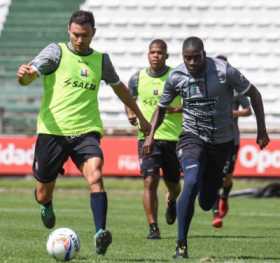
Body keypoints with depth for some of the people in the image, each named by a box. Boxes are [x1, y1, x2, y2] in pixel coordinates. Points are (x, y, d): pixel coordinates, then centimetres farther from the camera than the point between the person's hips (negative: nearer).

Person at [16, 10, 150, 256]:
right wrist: (24, 74, -39)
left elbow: (119, 87, 29)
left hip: (86, 131, 2)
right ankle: (46, 206, 44)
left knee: (95, 176, -26)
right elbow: (29, 76, -14)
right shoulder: (56, 52, 0)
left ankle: (100, 233, -34)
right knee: (43, 195, 7)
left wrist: (140, 116, 36)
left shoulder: (101, 60, 11)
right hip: (52, 131, -1)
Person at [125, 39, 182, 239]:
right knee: (150, 181, -14)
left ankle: (171, 202, 49)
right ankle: (153, 228, -10)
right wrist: (131, 115, -3)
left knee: (173, 184, 12)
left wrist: (177, 109, -18)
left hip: (173, 137, 0)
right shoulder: (137, 78, 3)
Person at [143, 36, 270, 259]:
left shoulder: (224, 71, -16)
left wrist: (262, 130, -4)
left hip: (222, 141, 0)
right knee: (192, 182, -28)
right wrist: (151, 135, -5)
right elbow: (162, 107, 9)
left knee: (207, 204, 5)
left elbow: (254, 95, -3)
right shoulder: (176, 77, -9)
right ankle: (181, 245, -22)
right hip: (192, 138, 0)